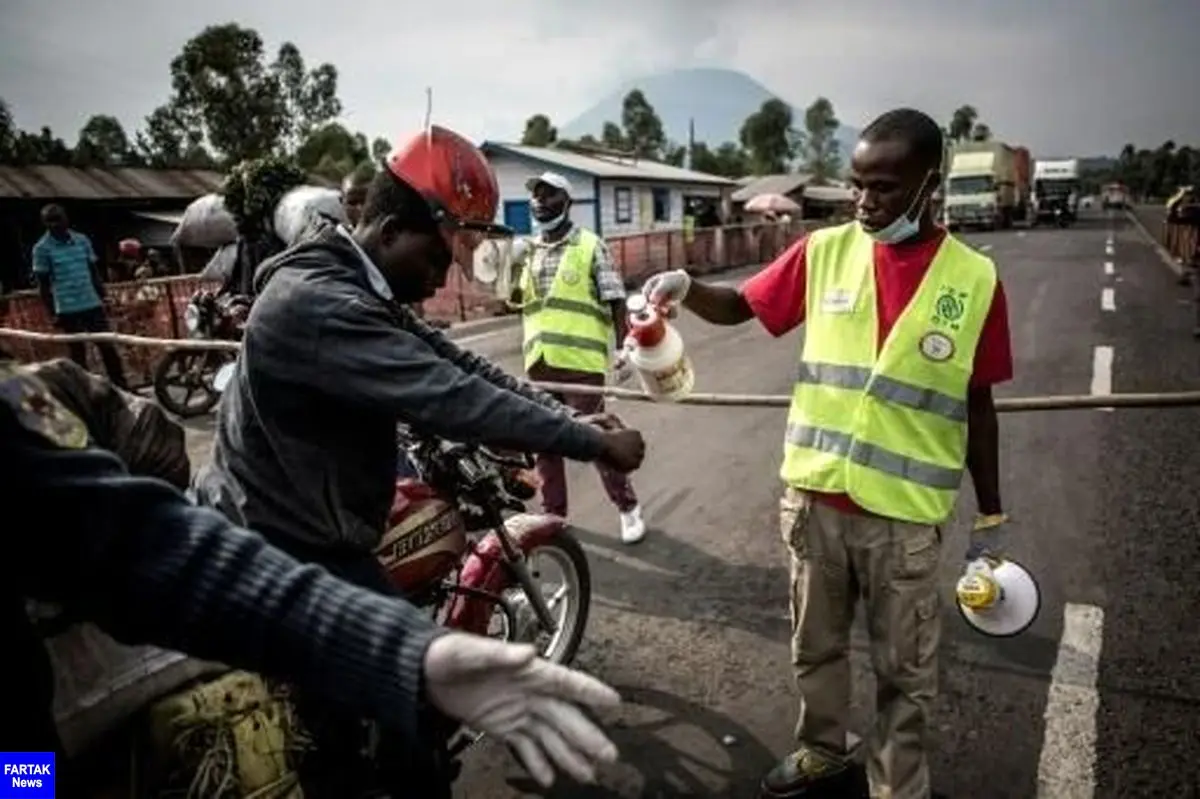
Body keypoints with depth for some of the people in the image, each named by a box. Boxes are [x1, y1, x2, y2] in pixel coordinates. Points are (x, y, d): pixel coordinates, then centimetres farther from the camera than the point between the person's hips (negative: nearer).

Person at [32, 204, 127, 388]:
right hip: (67, 309, -3)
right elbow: (43, 284, -4)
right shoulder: (42, 248, -5)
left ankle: (121, 386, 15)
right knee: (77, 353, 5)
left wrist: (103, 299, 10)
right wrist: (52, 313, -7)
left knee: (108, 347, 7)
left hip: (93, 304, 3)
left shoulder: (82, 240, 6)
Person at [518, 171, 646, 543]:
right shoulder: (528, 250, 14)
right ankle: (553, 512, 26)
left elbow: (615, 301, -5)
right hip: (539, 361, 6)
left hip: (581, 360, -6)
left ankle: (628, 507, 18)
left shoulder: (590, 245, -2)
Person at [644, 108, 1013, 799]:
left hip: (905, 513, -2)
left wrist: (991, 514, 6)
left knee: (906, 673, 14)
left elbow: (978, 405, 1)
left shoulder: (975, 279, -6)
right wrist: (685, 289, -15)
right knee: (816, 646, 21)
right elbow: (738, 307, 7)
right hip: (813, 497, 2)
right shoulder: (824, 252, -2)